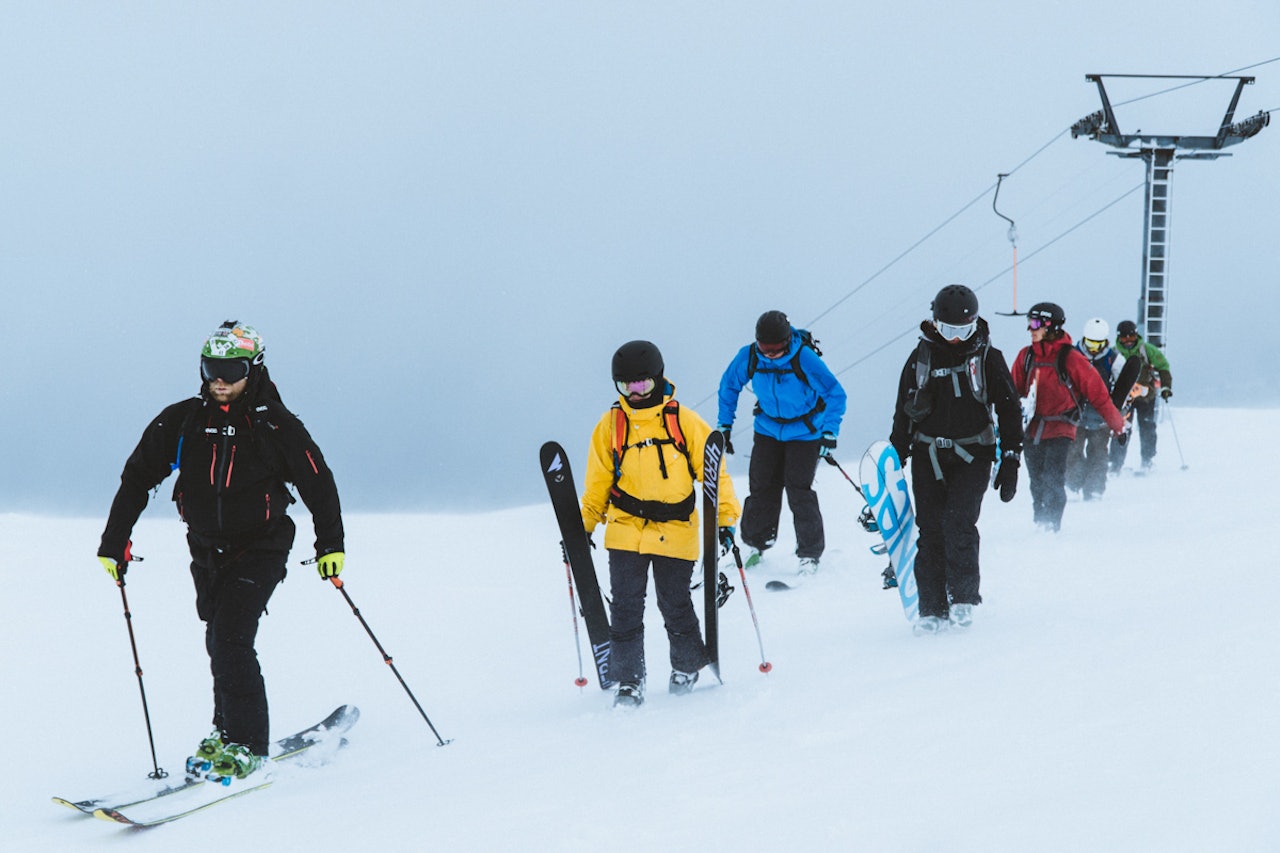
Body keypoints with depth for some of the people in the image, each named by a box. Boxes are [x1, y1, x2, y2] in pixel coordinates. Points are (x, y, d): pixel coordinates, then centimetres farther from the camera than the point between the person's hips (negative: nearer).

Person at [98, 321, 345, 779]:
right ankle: (226, 731, 29)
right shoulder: (181, 422, -2)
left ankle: (245, 746, -15)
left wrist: (330, 545, -7)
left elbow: (318, 484, -1)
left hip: (259, 551, -4)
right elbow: (137, 478, 7)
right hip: (207, 552, 4)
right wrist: (114, 541, 5)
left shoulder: (276, 427, -9)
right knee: (220, 643, 12)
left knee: (230, 638, -18)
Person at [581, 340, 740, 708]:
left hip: (676, 531, -2)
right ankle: (628, 682, 5)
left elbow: (713, 472, 1)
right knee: (625, 607, -3)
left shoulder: (684, 422, -3)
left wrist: (725, 518, -4)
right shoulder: (610, 426, 4)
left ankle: (688, 665, 27)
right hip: (625, 529, 2)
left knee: (675, 605, 3)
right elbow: (598, 481, 13)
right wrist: (583, 525, 9)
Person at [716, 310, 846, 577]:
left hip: (804, 432, -4)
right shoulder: (748, 357, -16)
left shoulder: (804, 359, -27)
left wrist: (830, 431, -23)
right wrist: (724, 426, 5)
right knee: (761, 485, 2)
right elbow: (729, 386, 5)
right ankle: (756, 543, 24)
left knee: (798, 489, -11)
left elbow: (835, 394, -17)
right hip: (769, 429, 4)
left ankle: (810, 553, 1)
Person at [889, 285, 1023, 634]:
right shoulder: (920, 358, 6)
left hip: (972, 454, -2)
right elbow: (903, 412, 14)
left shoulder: (987, 358, 1)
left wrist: (1010, 461, -1)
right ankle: (933, 609, 1)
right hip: (929, 455, 2)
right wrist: (895, 459, 10)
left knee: (958, 522, -17)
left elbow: (1009, 409, 5)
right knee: (930, 530, -4)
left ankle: (963, 597, -1)